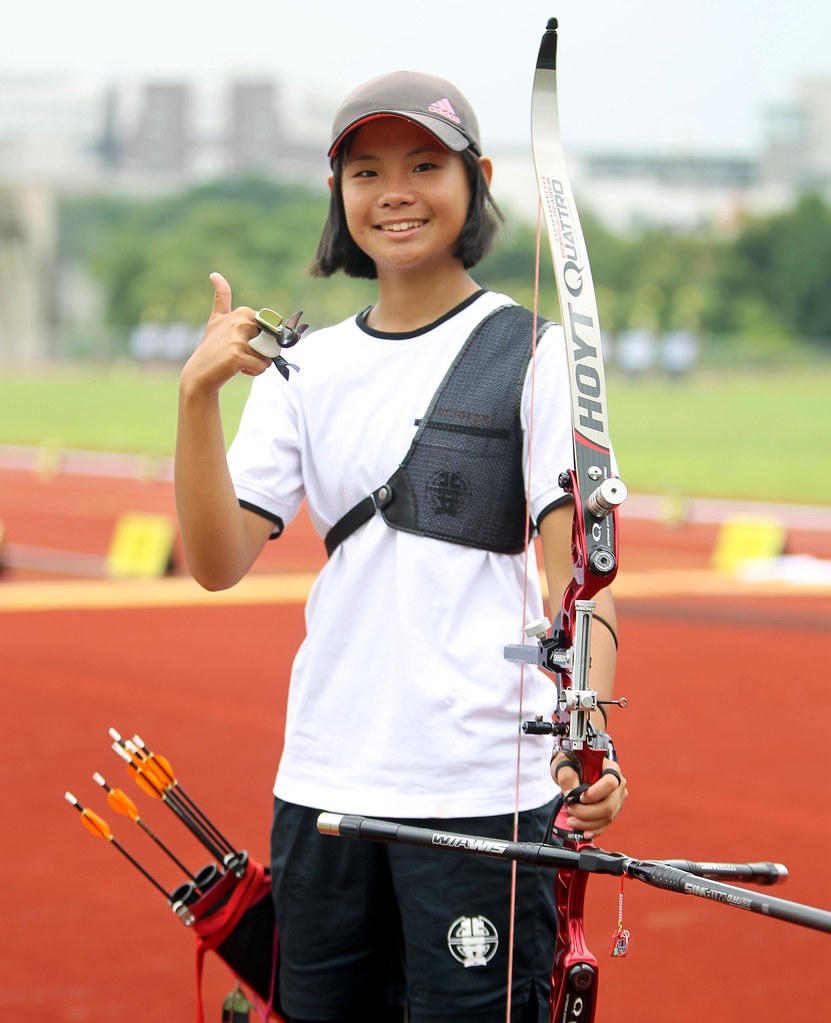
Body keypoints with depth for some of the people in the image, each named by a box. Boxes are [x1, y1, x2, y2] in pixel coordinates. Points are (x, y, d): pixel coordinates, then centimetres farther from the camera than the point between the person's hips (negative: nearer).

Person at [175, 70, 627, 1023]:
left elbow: (576, 571, -9)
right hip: (322, 786, 5)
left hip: (483, 793, -4)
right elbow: (218, 562, 2)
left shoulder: (532, 357, -2)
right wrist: (197, 394, -11)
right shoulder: (304, 370, 10)